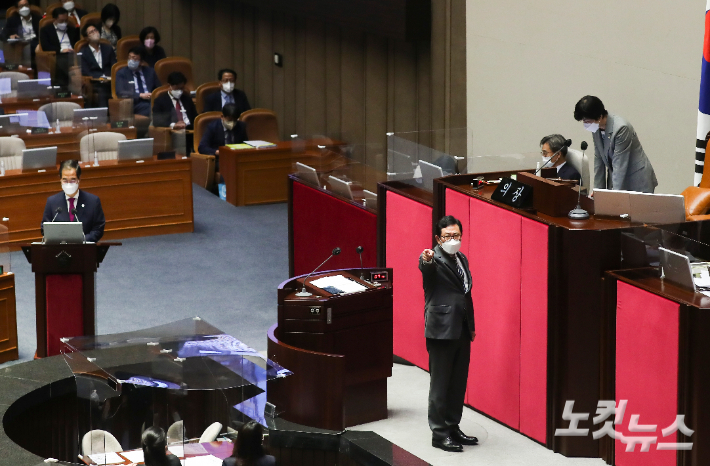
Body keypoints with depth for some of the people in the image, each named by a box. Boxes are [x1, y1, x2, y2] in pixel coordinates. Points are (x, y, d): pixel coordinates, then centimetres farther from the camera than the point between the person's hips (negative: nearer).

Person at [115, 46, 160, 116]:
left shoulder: (150, 71, 22)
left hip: (151, 101, 3)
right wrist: (140, 95, -11)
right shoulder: (121, 73, 13)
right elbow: (120, 92, -1)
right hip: (135, 103, -3)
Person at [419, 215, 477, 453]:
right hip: (442, 329, -8)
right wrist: (427, 260, -58)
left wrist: (471, 326, 24)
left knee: (458, 383, 13)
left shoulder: (462, 259, 15)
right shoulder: (433, 259, -10)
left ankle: (453, 427, 24)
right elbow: (426, 267, -35)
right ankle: (439, 433, 3)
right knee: (440, 384, -2)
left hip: (461, 330, 8)